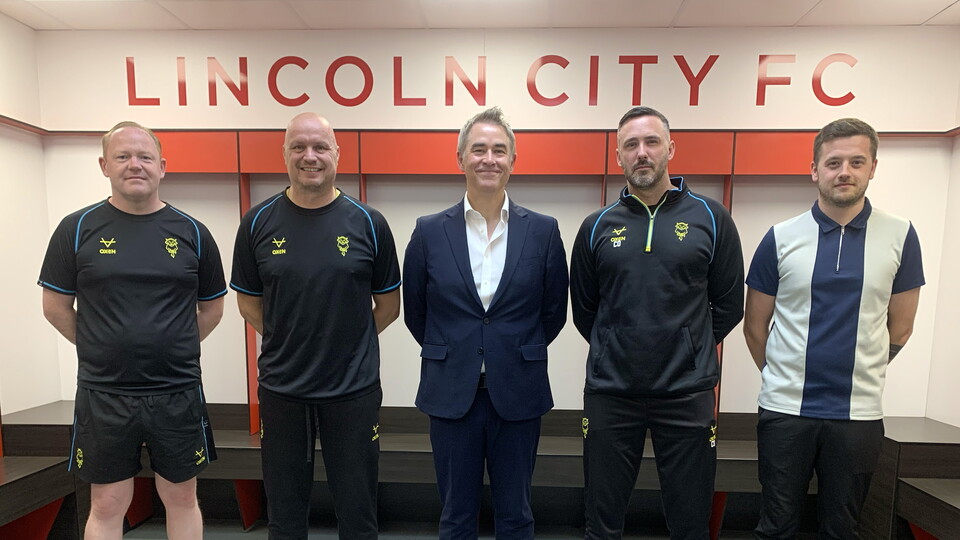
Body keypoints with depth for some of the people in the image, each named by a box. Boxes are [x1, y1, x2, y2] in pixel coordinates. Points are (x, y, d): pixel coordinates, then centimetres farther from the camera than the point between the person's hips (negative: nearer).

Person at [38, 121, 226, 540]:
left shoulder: (192, 232, 1)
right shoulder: (77, 229, 0)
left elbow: (212, 307, 8)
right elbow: (55, 306, 6)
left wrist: (174, 348, 5)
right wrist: (102, 349, 4)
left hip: (178, 394, 1)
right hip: (103, 395, 0)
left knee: (182, 499, 14)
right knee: (107, 506, 14)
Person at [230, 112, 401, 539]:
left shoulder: (368, 223, -5)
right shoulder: (258, 223, -1)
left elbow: (388, 306, 3)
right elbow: (249, 302, 8)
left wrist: (346, 341, 3)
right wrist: (287, 342, 4)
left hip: (354, 388, -1)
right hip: (281, 388, 2)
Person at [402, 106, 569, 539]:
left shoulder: (543, 231, -3)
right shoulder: (429, 232, -3)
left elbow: (554, 311, 5)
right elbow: (414, 312, 6)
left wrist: (518, 354, 8)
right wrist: (451, 355, 10)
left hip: (518, 394, 0)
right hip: (451, 393, 0)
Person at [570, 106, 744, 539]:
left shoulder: (709, 217, 0)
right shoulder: (597, 227, 3)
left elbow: (729, 304, 6)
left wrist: (689, 349, 7)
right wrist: (619, 350, 9)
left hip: (688, 393, 0)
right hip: (610, 393, 1)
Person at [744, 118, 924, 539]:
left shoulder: (900, 236, 0)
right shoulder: (781, 238, -3)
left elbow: (899, 329, 7)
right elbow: (755, 327, 3)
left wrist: (858, 374, 13)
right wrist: (783, 378, 9)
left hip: (859, 411, 1)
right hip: (785, 408, -1)